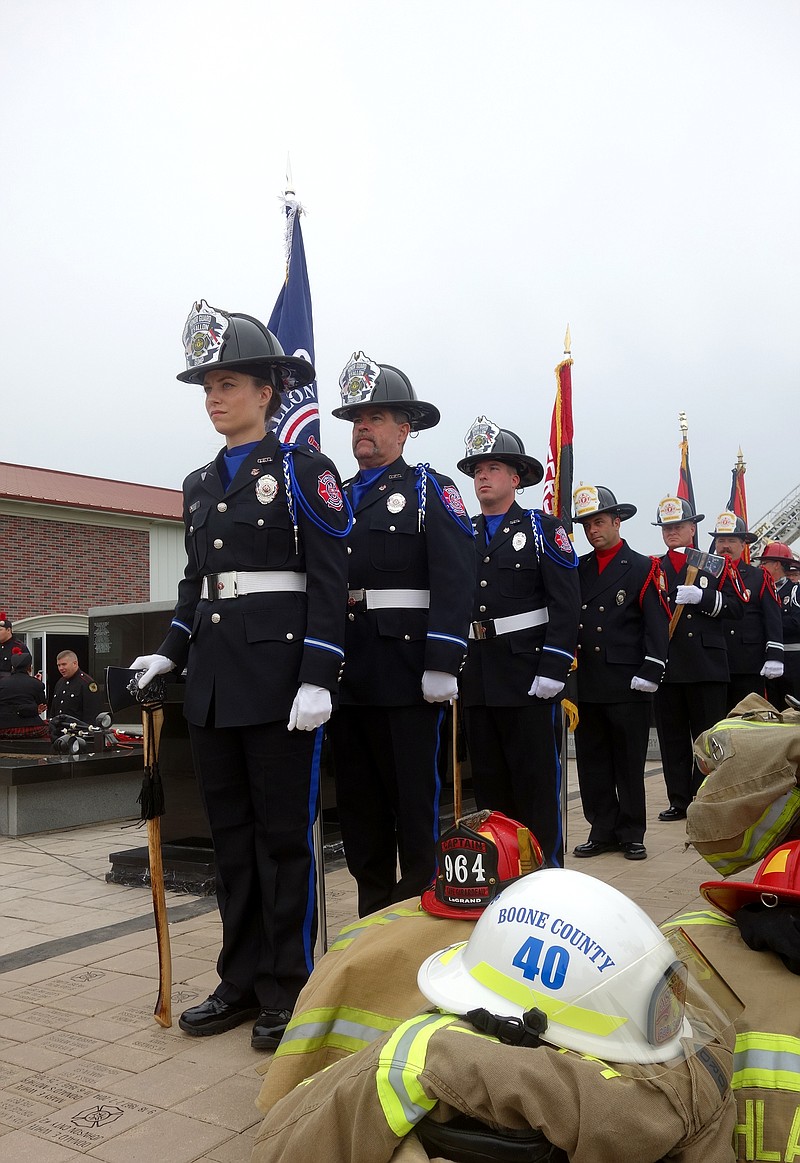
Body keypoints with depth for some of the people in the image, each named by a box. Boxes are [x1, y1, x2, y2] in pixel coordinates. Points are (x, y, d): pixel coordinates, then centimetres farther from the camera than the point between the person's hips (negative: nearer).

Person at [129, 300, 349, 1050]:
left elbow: (329, 580, -9)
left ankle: (289, 990, 16)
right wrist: (170, 653, 9)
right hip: (214, 678, 7)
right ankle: (242, 979, 25)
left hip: (281, 672, -6)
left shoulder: (302, 470, -3)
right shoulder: (200, 484, 16)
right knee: (230, 831, 12)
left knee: (283, 833, 2)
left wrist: (317, 678, -16)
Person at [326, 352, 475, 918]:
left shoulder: (430, 489, 1)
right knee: (358, 799, 13)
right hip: (347, 674, 6)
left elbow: (455, 579, -10)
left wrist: (443, 664, -19)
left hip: (407, 671, -6)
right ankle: (373, 909, 26)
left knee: (415, 796, 3)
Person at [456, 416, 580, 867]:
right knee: (489, 786, 12)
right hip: (477, 682, 5)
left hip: (529, 677, -5)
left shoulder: (544, 528, 0)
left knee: (538, 784, 2)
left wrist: (553, 670, -16)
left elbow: (566, 605, -8)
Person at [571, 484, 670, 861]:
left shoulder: (643, 568, 0)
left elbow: (657, 625, -5)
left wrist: (649, 673, -13)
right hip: (586, 685, 4)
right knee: (592, 763, 9)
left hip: (628, 686, -4)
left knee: (629, 764, 5)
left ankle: (631, 835, 16)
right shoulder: (576, 569, 12)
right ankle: (602, 831, 20)